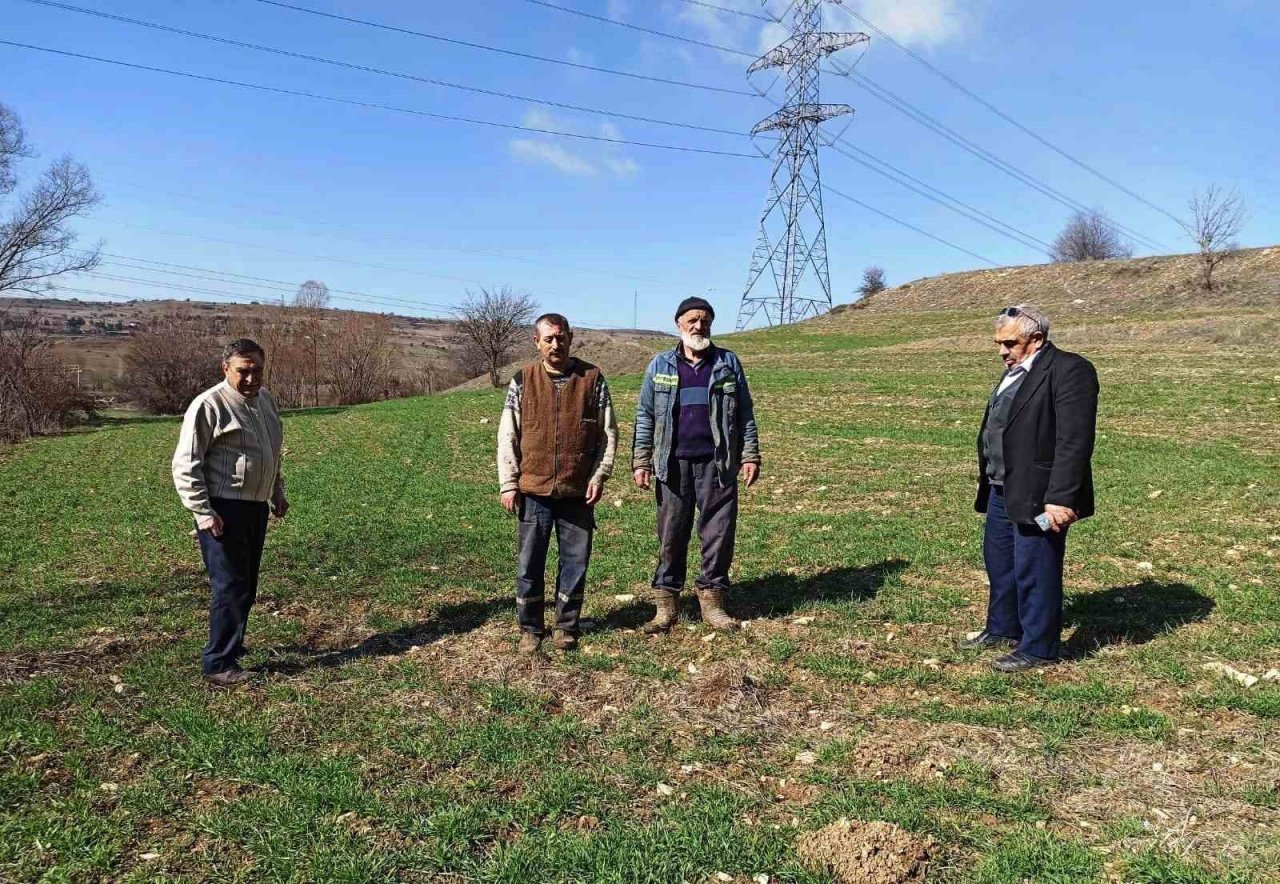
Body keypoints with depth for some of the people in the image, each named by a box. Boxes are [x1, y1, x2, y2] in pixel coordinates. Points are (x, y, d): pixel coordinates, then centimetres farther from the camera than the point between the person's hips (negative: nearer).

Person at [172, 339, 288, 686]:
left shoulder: (265, 400, 12)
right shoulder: (209, 405, -13)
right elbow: (185, 465, -14)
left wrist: (278, 492, 23)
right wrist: (203, 513, -18)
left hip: (256, 507, 8)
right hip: (224, 510, -8)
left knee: (246, 587, 14)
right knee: (230, 587, -7)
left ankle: (232, 645, 29)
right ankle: (218, 665, 3)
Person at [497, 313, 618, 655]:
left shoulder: (592, 379, 1)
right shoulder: (522, 381, 2)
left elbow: (608, 432, 4)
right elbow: (507, 437, 4)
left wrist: (599, 475, -4)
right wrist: (508, 484, -1)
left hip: (578, 491, 0)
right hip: (533, 490, 0)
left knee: (575, 562, 8)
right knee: (530, 563, 6)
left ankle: (566, 626, 23)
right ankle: (530, 629, 21)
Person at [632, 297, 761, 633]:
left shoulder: (728, 363, 8)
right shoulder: (660, 365, 7)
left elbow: (745, 414, 9)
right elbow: (645, 417, 6)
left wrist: (750, 455, 2)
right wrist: (641, 461, 0)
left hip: (717, 464, 1)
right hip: (673, 465, 0)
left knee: (719, 533, 3)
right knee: (671, 534, 4)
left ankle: (712, 599, 16)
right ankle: (666, 603, 12)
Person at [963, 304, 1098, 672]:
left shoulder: (1068, 370, -16)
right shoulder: (1015, 371, 14)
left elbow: (1074, 441, -22)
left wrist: (1061, 498, -26)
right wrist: (987, 476, 17)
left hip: (1038, 495, -10)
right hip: (1003, 490, 10)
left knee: (1034, 572, 0)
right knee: (998, 562, 21)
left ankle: (1038, 648, 16)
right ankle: (1003, 629, 39)